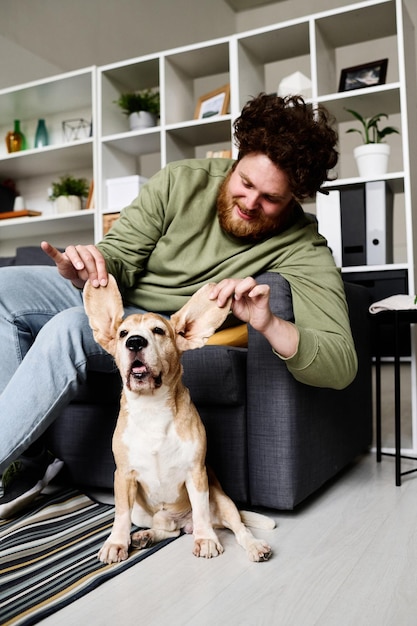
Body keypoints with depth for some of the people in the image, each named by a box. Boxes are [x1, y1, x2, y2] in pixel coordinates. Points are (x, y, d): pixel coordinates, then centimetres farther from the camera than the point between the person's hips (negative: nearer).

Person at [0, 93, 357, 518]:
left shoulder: (303, 251, -20)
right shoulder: (181, 181, -11)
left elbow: (341, 367, -28)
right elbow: (121, 254, -9)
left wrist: (269, 324, -48)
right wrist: (87, 268, -35)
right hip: (110, 297, 5)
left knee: (69, 328, -32)